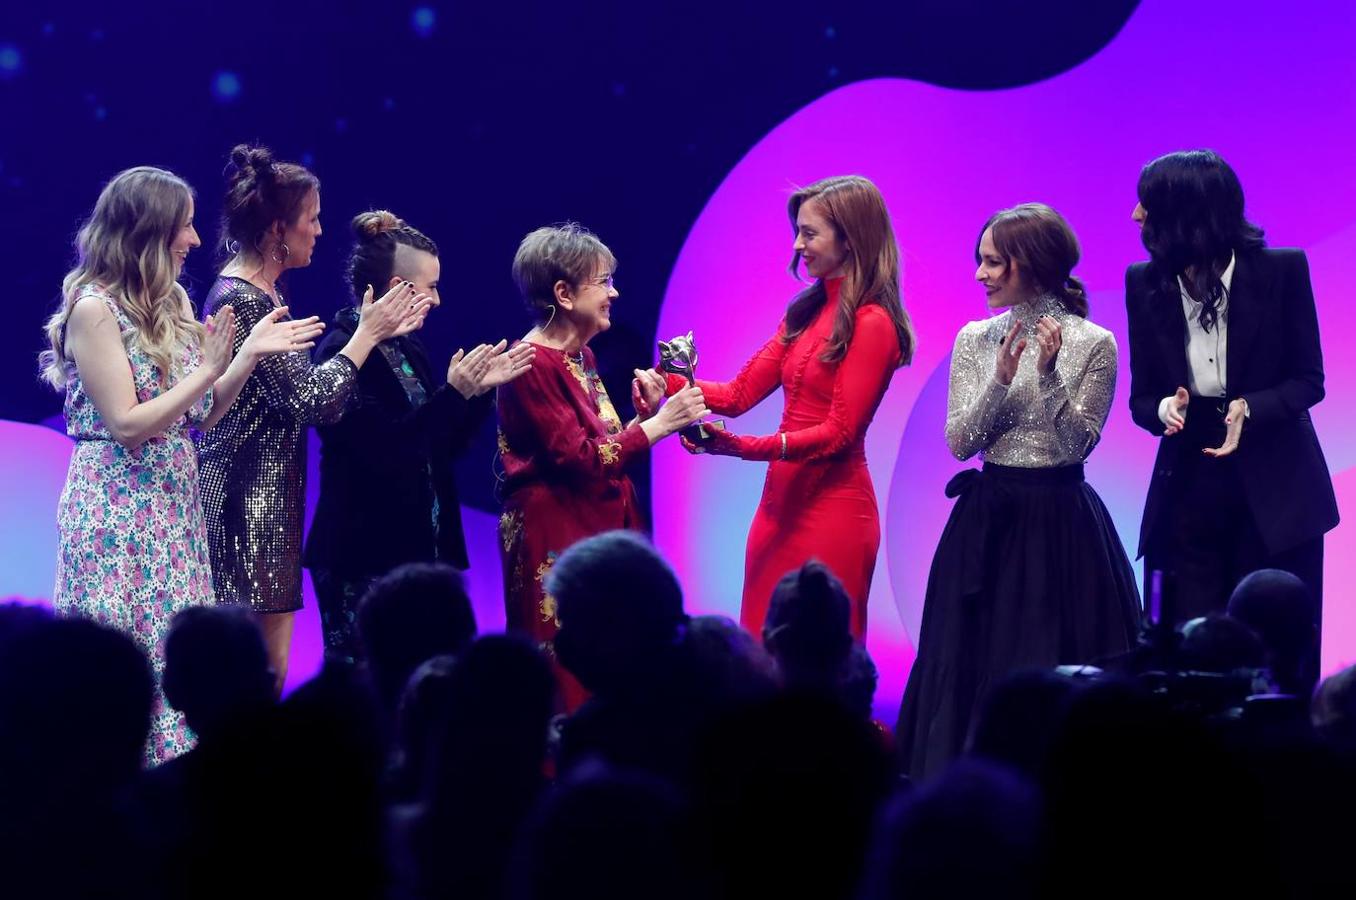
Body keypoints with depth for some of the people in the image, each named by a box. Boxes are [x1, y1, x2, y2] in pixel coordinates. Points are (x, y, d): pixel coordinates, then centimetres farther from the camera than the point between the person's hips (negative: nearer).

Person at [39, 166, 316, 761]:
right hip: (118, 508, -7)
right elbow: (126, 425, -16)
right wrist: (207, 370, -18)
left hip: (174, 505, 7)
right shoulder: (94, 307, -11)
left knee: (177, 661, 4)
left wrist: (250, 354, 1)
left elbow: (200, 417, 11)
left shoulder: (173, 302, 11)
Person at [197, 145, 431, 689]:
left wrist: (375, 332, 11)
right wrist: (366, 334, -6)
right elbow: (309, 399, -17)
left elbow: (304, 386, 16)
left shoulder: (264, 295, 16)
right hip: (246, 499, -10)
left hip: (271, 499, 10)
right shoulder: (239, 301, -15)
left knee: (267, 665, 8)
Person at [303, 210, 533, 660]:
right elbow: (381, 451, -21)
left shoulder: (408, 349, 13)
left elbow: (441, 447, 17)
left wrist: (480, 388, 7)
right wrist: (453, 393, -22)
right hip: (363, 557, -8)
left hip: (418, 549, 8)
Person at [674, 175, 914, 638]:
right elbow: (739, 393, 11)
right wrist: (667, 382, -5)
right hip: (780, 500, 8)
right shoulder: (805, 312, 14)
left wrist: (743, 447, -24)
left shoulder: (871, 323, -12)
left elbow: (839, 432, -16)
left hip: (830, 509, -8)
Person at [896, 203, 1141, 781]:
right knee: (973, 662, 5)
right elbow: (959, 443, -1)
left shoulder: (1092, 344, -6)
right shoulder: (975, 340, 5)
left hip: (1060, 522, -4)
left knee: (1055, 664, -1)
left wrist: (1050, 376, -20)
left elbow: (1078, 443, -9)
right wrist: (1001, 380, -14)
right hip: (987, 521, 4)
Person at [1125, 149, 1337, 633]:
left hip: (1273, 491, -2)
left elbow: (1308, 380, -2)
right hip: (1188, 489, 2)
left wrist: (1250, 410, -20)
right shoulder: (1146, 284, 2)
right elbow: (1142, 397, 6)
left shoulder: (1281, 271, -6)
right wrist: (1164, 409, -18)